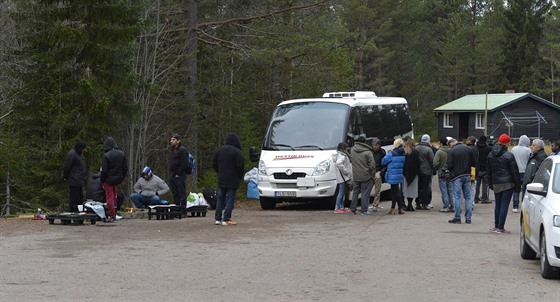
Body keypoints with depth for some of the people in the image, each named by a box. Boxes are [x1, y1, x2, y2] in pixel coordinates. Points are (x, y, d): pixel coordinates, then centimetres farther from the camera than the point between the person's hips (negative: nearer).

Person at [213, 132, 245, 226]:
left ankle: (218, 218, 11)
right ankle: (226, 219, -6)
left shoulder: (220, 150, 8)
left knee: (220, 199, 12)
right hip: (232, 180, -5)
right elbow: (240, 166, -16)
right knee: (230, 199, -2)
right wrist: (240, 176, 1)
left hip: (221, 180, 5)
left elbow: (214, 163, 12)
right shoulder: (237, 152, -12)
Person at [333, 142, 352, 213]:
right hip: (342, 177, -10)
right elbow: (338, 163, -34)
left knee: (343, 193, 14)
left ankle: (342, 208, 20)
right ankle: (337, 209, -8)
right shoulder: (342, 156, -17)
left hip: (345, 177, 10)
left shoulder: (343, 155, 16)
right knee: (341, 192, -8)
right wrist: (345, 171, -26)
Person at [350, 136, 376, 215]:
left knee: (355, 192, 15)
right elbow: (372, 165, -11)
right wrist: (373, 174, -1)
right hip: (366, 176, -5)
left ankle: (353, 209, 18)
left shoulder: (352, 150, 3)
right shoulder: (367, 152, -12)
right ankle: (364, 210, 0)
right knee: (365, 193, 0)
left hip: (355, 176, 5)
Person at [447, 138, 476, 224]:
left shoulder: (451, 151, -9)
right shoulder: (468, 149, 5)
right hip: (467, 176, 4)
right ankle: (468, 218, 10)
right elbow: (474, 163, 5)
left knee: (457, 197, 1)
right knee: (468, 197, 10)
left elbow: (449, 165, -13)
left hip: (457, 176, -4)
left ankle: (457, 218, 1)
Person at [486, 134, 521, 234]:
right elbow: (514, 171, -8)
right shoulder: (509, 155, -12)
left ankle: (496, 226, 18)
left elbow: (488, 171, 14)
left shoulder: (490, 155, 7)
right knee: (504, 205, -3)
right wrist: (518, 185, -1)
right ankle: (501, 228, -5)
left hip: (496, 184, 5)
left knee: (498, 204, 15)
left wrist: (490, 183, 21)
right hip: (507, 184, -5)